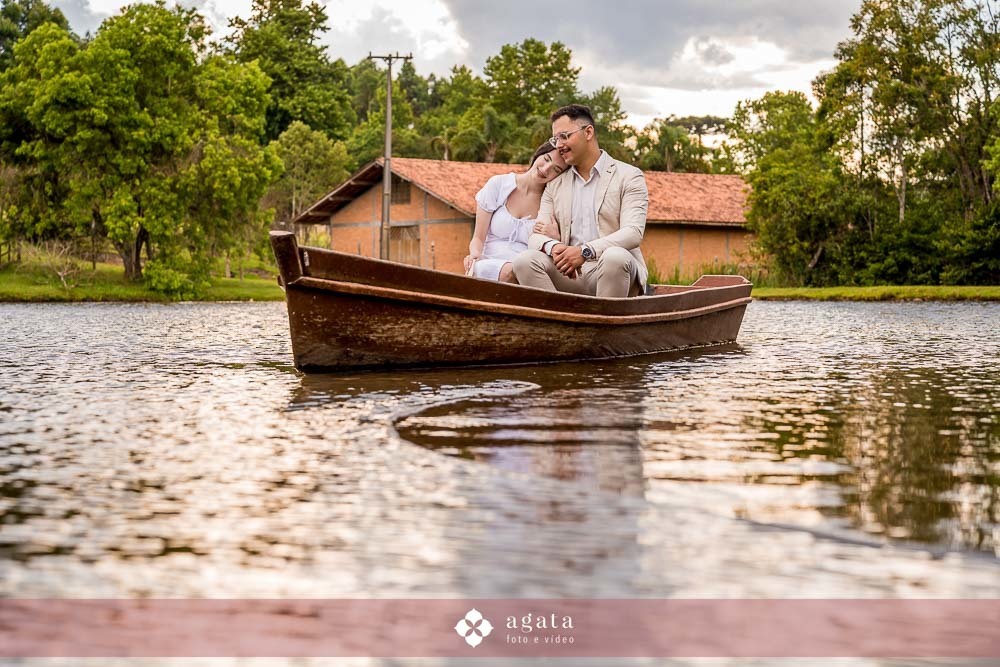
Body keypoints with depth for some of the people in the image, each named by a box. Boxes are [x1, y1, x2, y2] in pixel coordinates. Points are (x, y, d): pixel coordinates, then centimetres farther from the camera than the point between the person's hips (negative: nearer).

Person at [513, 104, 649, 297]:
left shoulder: (629, 177, 5)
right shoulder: (555, 185, 19)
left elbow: (633, 232, -9)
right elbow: (536, 236, 10)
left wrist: (586, 251, -24)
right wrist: (553, 247, -16)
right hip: (568, 273, 4)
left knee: (615, 256, -37)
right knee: (525, 260, -23)